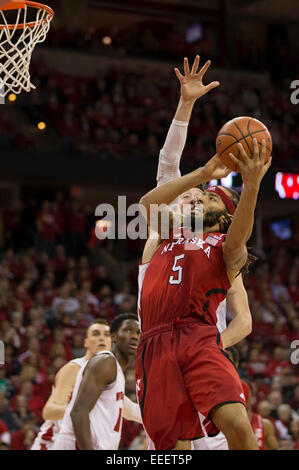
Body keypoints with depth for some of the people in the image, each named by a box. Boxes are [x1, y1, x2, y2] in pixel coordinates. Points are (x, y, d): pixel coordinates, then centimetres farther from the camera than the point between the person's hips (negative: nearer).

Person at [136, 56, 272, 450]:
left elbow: (239, 235, -10)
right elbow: (149, 202, 11)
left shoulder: (227, 248, 14)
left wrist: (252, 185, -27)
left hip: (199, 340, -4)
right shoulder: (173, 233, 28)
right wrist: (203, 174, 4)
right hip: (157, 344, 4)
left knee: (237, 424, -25)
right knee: (174, 446, -3)